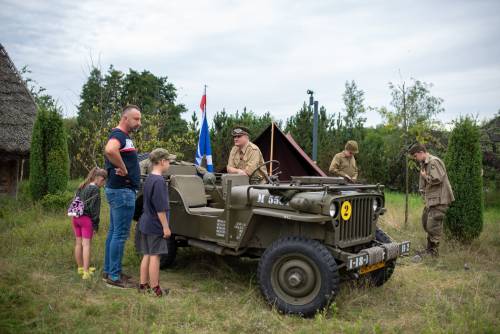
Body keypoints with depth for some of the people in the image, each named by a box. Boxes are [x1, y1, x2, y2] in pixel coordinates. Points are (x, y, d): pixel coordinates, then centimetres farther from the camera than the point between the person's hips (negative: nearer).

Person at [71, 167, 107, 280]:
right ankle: (86, 271, -10)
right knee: (86, 244, -7)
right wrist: (96, 223, -8)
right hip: (86, 219, -7)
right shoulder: (95, 189, -11)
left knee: (78, 243, 14)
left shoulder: (81, 187, 13)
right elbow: (94, 208, -13)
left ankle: (80, 267, 27)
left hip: (75, 217, 7)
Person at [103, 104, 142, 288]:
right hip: (122, 191, -10)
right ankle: (114, 276, 4)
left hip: (118, 190, 10)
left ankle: (109, 271, 25)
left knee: (114, 232, 15)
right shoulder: (118, 135, -16)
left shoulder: (124, 136, 15)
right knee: (120, 234, -4)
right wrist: (123, 169, -26)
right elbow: (110, 150, -39)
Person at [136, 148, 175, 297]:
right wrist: (166, 227, -16)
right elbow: (160, 208, -21)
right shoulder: (159, 181, -19)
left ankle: (143, 284, 24)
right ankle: (155, 289, 7)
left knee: (147, 255, 15)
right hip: (155, 226, -9)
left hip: (145, 223, 9)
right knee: (155, 256, -1)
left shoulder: (148, 178, 10)